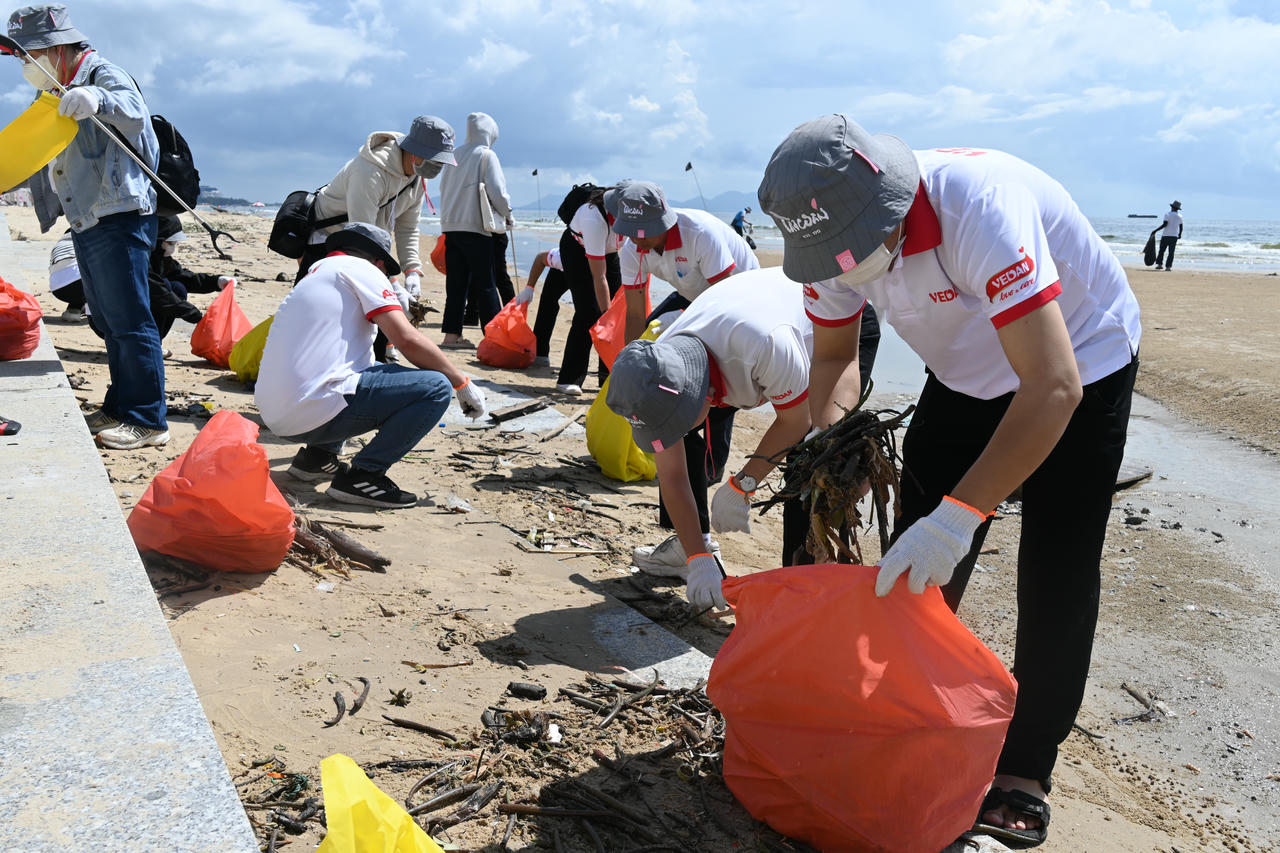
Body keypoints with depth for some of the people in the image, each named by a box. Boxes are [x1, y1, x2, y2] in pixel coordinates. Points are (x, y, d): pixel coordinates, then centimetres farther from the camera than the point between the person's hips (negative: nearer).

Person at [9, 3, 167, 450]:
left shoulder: (103, 74, -8)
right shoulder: (60, 96, 22)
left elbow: (133, 110, -32)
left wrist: (96, 99, -50)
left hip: (118, 222, -10)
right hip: (86, 225, 10)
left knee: (129, 322, -10)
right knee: (109, 322, 14)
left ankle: (147, 421, -7)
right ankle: (119, 408, 22)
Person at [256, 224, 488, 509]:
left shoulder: (316, 271, 26)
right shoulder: (361, 268, 2)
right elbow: (408, 340, -9)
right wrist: (463, 384, 1)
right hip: (313, 410, -9)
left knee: (370, 371, 32)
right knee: (436, 387, -8)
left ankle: (317, 455, 20)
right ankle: (362, 474, -10)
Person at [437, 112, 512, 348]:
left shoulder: (455, 155, 12)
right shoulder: (487, 155, -5)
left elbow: (443, 188, 17)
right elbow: (497, 192, -11)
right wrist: (507, 214, 5)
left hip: (450, 227, 5)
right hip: (476, 228, -5)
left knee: (456, 283, 8)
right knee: (486, 285, 0)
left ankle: (452, 333, 7)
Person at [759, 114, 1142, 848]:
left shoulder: (979, 207, -40)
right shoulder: (833, 230, -19)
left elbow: (1054, 388, -43)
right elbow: (834, 355, -3)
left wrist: (958, 516, -47)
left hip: (1080, 361, -5)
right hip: (967, 374, 6)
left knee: (1056, 580, -4)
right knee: (914, 562, 4)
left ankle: (1025, 773, 13)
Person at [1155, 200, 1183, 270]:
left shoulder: (1168, 214, -6)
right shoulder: (1180, 216, 8)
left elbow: (1165, 224, -16)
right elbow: (1181, 227, 13)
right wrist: (1180, 235, 27)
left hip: (1166, 235, -3)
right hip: (1174, 236, 3)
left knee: (1161, 250, 7)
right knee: (1171, 252, 2)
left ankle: (1160, 264, 4)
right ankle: (1168, 266, -4)